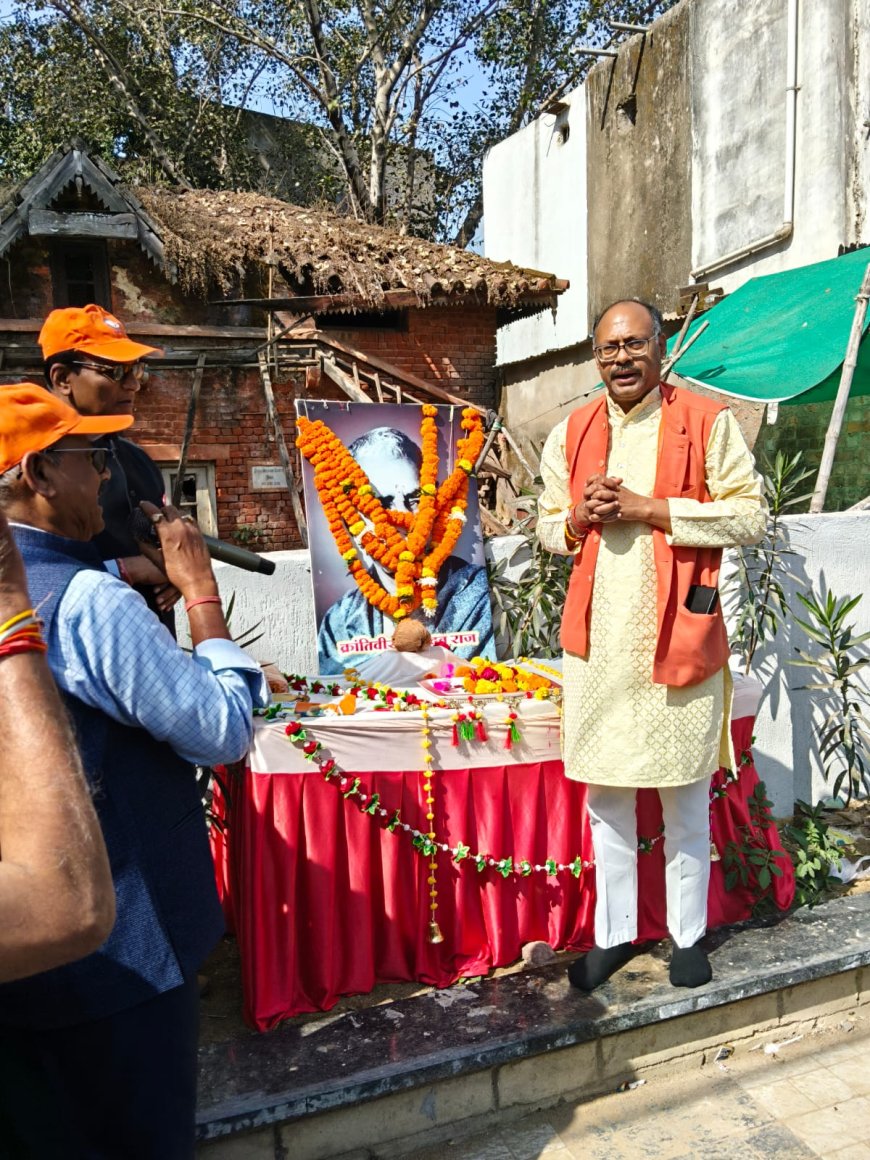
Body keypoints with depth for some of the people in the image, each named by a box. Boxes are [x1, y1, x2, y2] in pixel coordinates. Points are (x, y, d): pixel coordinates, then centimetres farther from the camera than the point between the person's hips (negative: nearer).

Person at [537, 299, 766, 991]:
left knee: (686, 803, 10)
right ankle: (614, 934, 29)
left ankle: (688, 935, 29)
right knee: (606, 798, 13)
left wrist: (650, 508, -16)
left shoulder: (707, 422, -3)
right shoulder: (571, 434, 10)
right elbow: (550, 527, 17)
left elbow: (750, 515, -8)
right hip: (598, 641, 4)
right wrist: (578, 518, -7)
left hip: (679, 638, -3)